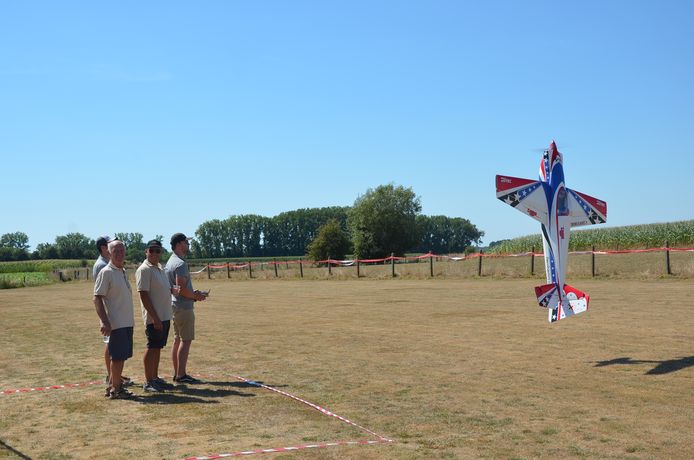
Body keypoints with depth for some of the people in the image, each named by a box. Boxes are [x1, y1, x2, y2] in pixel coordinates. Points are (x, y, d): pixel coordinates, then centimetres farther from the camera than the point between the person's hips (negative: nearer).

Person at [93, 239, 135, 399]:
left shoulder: (123, 272, 14)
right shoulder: (106, 272, -11)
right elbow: (97, 298, -16)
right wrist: (105, 322, -22)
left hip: (127, 322, 8)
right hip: (115, 323, -8)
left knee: (122, 356, 12)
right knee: (118, 356, -4)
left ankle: (115, 385, 20)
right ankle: (115, 389, 4)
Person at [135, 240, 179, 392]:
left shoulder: (160, 268, 14)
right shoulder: (144, 270, -13)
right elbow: (144, 295, -18)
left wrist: (174, 290, 1)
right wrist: (155, 318, -21)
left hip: (165, 316, 8)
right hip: (154, 318, -8)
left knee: (158, 347, 14)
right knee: (152, 348, -3)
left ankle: (155, 378, 22)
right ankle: (148, 382, 3)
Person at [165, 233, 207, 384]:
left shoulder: (170, 262, 15)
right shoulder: (180, 264, -17)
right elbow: (181, 289, -23)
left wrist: (193, 293, 15)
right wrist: (196, 296, -9)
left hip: (175, 306, 10)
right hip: (184, 307, -10)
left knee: (177, 340, 13)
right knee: (186, 340, -7)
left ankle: (177, 373, 18)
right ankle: (181, 375, -6)